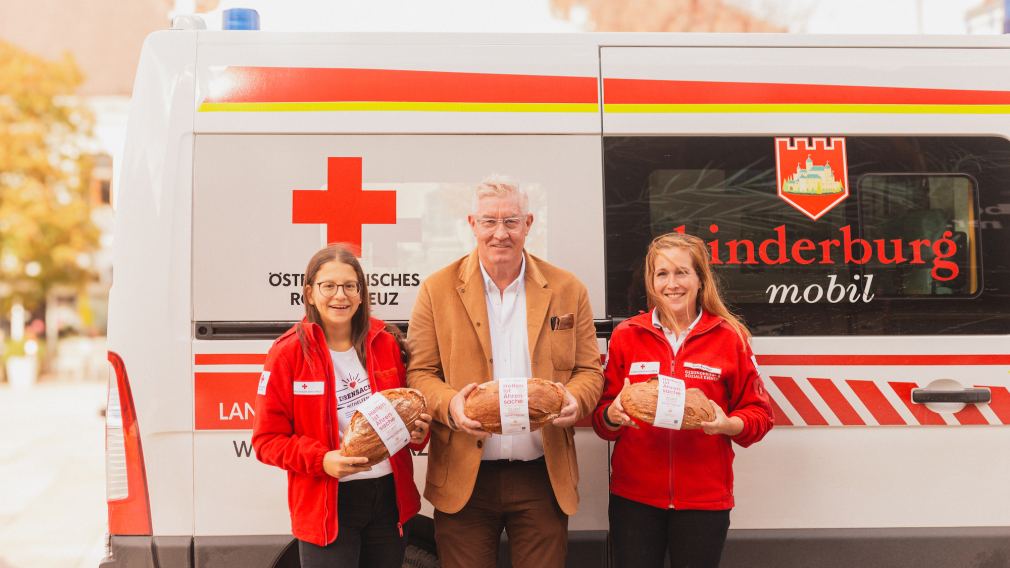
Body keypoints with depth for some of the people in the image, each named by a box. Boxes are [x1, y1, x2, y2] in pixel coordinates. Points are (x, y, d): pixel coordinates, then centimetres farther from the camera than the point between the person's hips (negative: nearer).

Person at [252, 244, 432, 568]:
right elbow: (267, 439, -6)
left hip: (389, 496, 4)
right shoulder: (288, 352, -8)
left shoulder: (385, 344, 3)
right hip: (327, 505, -4)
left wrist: (417, 431, -7)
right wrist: (321, 460, -21)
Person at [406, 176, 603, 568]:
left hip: (544, 477, 1)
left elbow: (589, 370, 8)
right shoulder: (437, 290, 0)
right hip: (463, 477, -1)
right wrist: (448, 404, -19)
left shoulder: (568, 290, 4)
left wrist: (575, 398, -15)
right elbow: (419, 372, 2)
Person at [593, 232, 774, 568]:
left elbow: (758, 413, 3)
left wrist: (729, 424, -17)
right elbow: (601, 419, 7)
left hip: (704, 499, -1)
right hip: (633, 496, 1)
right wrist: (612, 416, -15)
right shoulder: (626, 335, 2)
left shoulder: (729, 337, -1)